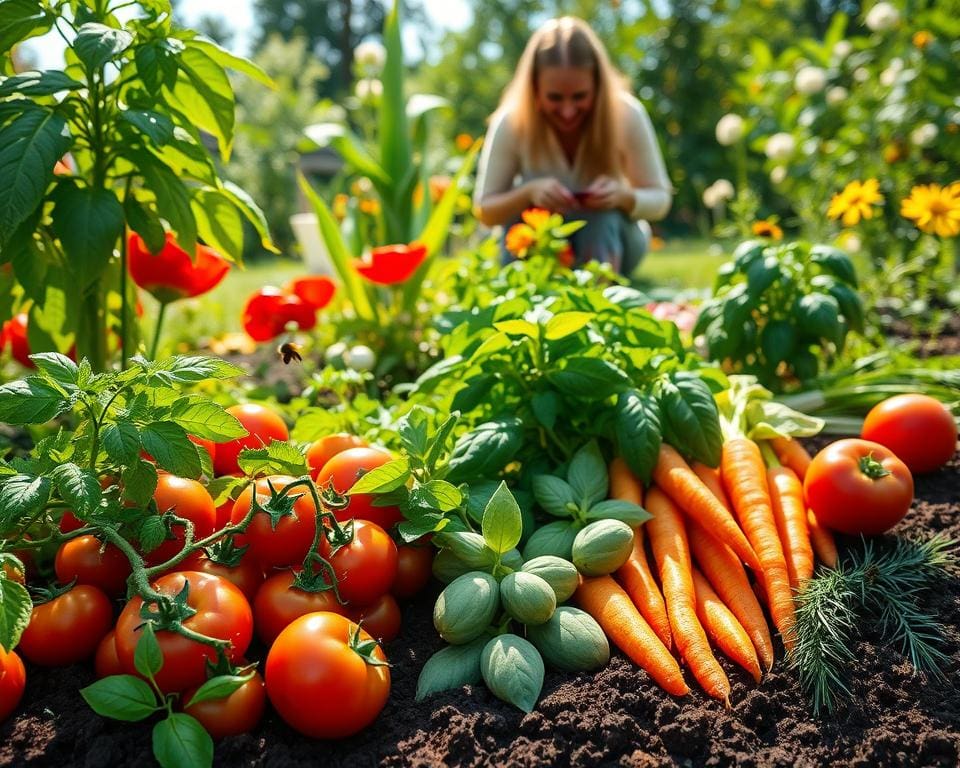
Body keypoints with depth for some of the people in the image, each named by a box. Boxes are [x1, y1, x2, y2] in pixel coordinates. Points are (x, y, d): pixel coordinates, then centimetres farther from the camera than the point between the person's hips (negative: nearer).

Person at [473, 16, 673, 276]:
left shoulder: (627, 116, -19)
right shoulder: (511, 123, -20)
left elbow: (659, 199, -10)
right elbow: (484, 209, -14)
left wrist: (623, 196, -34)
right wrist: (528, 193, -36)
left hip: (609, 242, 0)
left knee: (604, 213, -31)